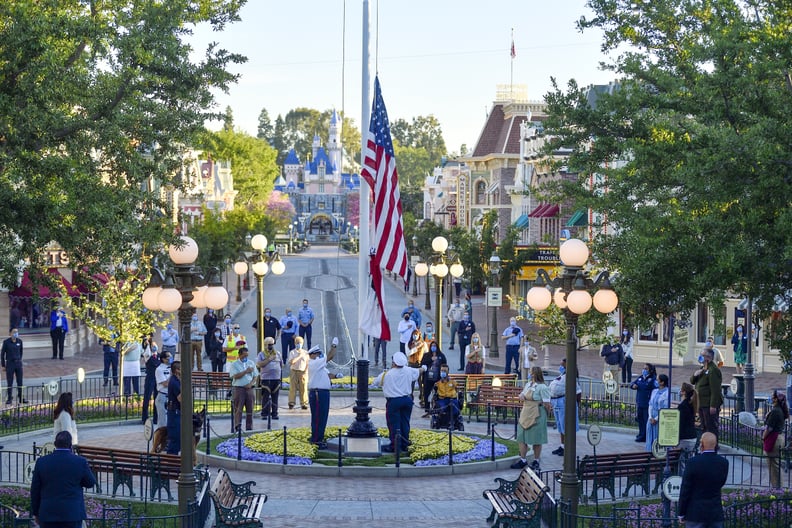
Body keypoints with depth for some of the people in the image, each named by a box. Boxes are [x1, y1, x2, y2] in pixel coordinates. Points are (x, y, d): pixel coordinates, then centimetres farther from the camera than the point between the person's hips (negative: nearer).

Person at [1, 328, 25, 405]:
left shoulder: (19, 341, 1)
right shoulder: (6, 342, -8)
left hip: (18, 363, 3)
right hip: (10, 363, -3)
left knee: (20, 382, 6)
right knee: (9, 383, 2)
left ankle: (20, 398, 15)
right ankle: (9, 399, 9)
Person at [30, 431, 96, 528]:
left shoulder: (41, 462, -2)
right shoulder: (80, 462, -7)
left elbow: (35, 490, 4)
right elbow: (91, 483, 7)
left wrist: (35, 513, 13)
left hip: (48, 514, 1)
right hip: (72, 513, -1)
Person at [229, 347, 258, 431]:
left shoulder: (251, 363, 13)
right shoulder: (234, 364, 2)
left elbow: (256, 376, 10)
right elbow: (235, 376, -11)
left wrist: (251, 384, -6)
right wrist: (246, 371, -13)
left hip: (249, 389, 4)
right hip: (238, 388, -3)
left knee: (250, 409, 4)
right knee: (238, 409, -6)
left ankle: (249, 428, 9)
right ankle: (237, 427, -6)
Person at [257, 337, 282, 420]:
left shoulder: (277, 353, 15)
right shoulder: (261, 354, 3)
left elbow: (281, 364, 22)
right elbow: (259, 364, -11)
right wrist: (269, 359, -13)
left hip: (276, 378, 3)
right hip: (266, 379, -3)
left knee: (275, 397, 4)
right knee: (265, 397, -5)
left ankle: (274, 414, 9)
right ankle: (264, 414, -1)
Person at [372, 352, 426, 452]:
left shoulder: (386, 374, -14)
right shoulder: (408, 371, 0)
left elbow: (375, 382, 2)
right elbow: (418, 371, 22)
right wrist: (423, 368, 48)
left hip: (393, 402, -5)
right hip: (407, 400, 5)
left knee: (394, 424, 0)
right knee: (405, 423, 12)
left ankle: (394, 446, 1)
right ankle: (404, 445, 19)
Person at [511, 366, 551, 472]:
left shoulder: (542, 387, -14)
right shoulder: (528, 385, 10)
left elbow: (547, 404, -16)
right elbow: (522, 396, 23)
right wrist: (521, 395, 3)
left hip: (536, 416, -8)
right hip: (525, 414, 8)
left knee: (536, 439, 2)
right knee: (521, 437, 8)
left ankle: (536, 461, 15)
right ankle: (523, 460, 17)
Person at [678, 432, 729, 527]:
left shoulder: (693, 462, -15)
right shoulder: (724, 463, -1)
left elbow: (685, 490, -10)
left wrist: (681, 513, -1)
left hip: (695, 513, -4)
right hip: (716, 513, 4)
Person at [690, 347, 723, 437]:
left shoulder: (713, 370, -16)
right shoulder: (703, 369, 16)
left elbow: (715, 390, -22)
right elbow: (692, 381, 21)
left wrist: (713, 406, -25)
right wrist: (695, 375, -3)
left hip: (710, 405, -10)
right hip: (702, 404, 10)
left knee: (711, 428, -6)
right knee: (704, 427, 16)